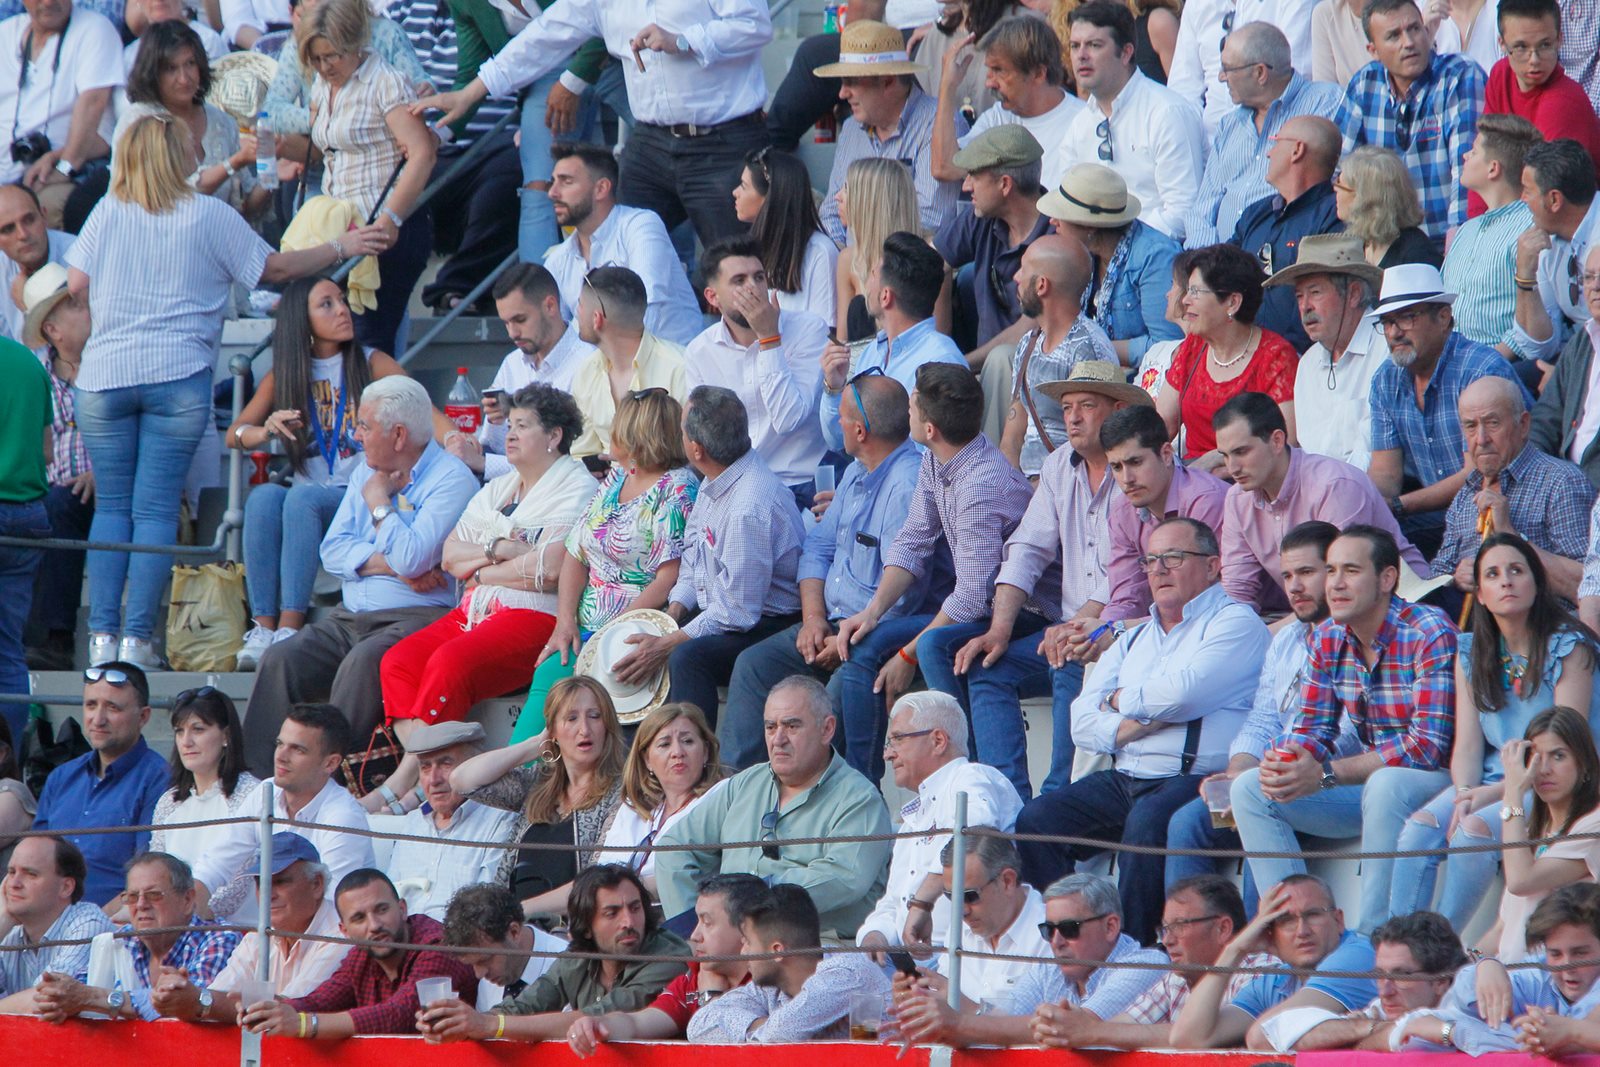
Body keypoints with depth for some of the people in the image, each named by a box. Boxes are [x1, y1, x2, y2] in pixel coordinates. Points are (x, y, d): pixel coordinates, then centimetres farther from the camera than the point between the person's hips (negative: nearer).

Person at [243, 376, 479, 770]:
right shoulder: (366, 472, 19)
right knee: (279, 661, -16)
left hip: (415, 619, -7)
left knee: (362, 664, -35)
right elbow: (333, 550, 10)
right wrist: (388, 565, -8)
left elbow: (411, 560, -19)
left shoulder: (451, 480, -6)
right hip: (349, 618, 7)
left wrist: (379, 502, -3)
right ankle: (256, 776, -21)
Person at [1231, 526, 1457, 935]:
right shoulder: (1327, 637, 3)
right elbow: (1312, 728, 7)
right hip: (1369, 781, 7)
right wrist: (1284, 761, -20)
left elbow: (1428, 745, -25)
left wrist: (1325, 774, -29)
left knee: (1386, 787, -40)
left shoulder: (1429, 634, -19)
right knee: (1250, 789, -6)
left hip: (1437, 779, -7)